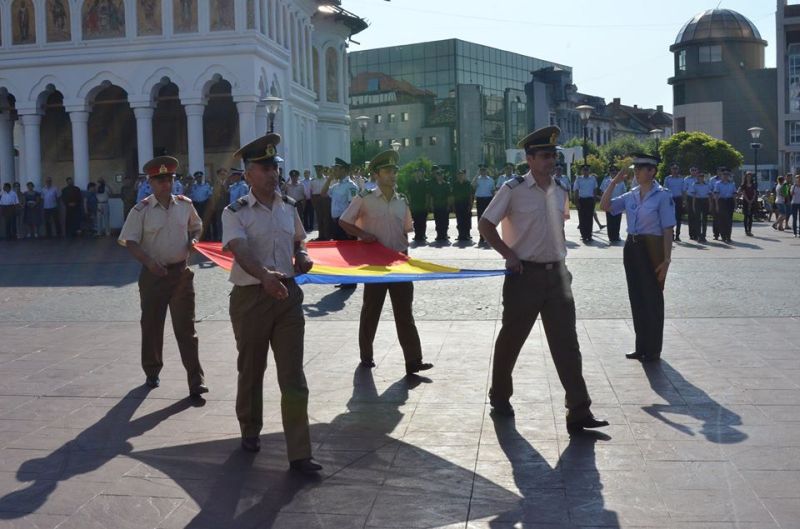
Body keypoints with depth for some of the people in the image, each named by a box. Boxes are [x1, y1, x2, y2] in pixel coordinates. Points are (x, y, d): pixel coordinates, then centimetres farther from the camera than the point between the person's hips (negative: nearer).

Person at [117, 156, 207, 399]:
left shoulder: (185, 204, 3)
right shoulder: (141, 210, -7)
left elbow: (196, 226, 20)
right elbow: (130, 242, -8)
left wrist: (193, 239, -2)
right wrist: (148, 261, -23)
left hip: (181, 272, 1)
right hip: (153, 274, -1)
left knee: (186, 327, -1)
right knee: (152, 326, 11)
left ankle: (196, 381, -2)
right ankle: (152, 373, 31)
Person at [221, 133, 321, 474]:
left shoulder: (289, 207, 9)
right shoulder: (235, 212, -7)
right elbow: (241, 251, -24)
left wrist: (302, 256, 3)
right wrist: (265, 275, -42)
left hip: (288, 294, 3)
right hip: (250, 296, -3)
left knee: (293, 376, -2)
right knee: (251, 369, 14)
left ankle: (299, 453, 1)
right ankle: (250, 431, 38)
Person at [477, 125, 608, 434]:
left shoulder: (561, 191, 8)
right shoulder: (513, 190, -9)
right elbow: (485, 225, -5)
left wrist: (560, 256, 13)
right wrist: (509, 255, -11)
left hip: (556, 273, 5)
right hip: (524, 274, -4)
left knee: (566, 342, -1)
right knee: (512, 338, 9)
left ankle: (579, 413, -2)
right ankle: (500, 397, 30)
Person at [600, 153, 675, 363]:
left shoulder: (663, 196, -10)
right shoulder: (631, 195, 7)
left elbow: (668, 230, -12)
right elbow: (604, 206, 7)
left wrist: (666, 260, -16)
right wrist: (614, 182, -1)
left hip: (652, 249, -6)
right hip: (632, 247, 6)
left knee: (652, 299, 4)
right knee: (636, 298, 12)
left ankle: (653, 350, 16)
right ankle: (641, 347, 24)